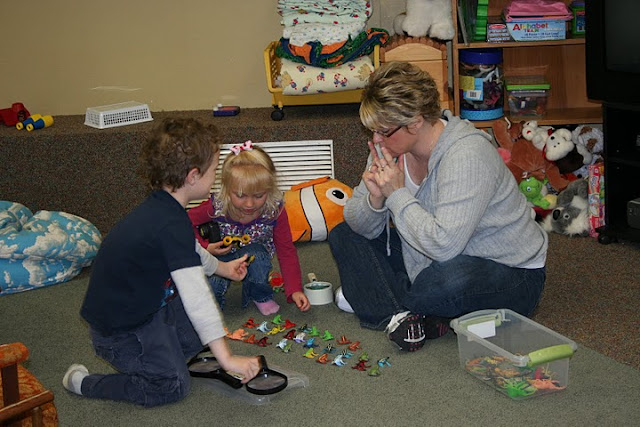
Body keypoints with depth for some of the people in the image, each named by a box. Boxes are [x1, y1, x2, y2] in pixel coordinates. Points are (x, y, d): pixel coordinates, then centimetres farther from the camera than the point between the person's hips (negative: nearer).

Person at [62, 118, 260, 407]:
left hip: (143, 307, 10)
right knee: (174, 385, -9)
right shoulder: (172, 225, -30)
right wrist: (227, 359, -31)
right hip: (119, 329, -10)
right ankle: (83, 383, 2)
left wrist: (223, 268, 40)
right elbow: (196, 297, -33)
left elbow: (190, 252, 23)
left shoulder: (159, 207, 1)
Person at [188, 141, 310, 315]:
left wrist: (295, 290, -26)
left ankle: (261, 296, -5)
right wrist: (204, 247, -24)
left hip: (255, 255, 0)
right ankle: (214, 298, 12)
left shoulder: (275, 211, -25)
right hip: (218, 257, 0)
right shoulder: (216, 208, -28)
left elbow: (286, 252, -17)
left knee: (255, 255, -36)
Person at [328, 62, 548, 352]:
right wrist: (375, 199, -23)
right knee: (344, 236, 3)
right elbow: (363, 226, -1)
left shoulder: (468, 155, -29)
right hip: (430, 260, 8)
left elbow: (444, 244, -38)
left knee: (450, 276, -42)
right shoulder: (392, 145, -5)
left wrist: (397, 194, -29)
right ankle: (400, 314, -17)